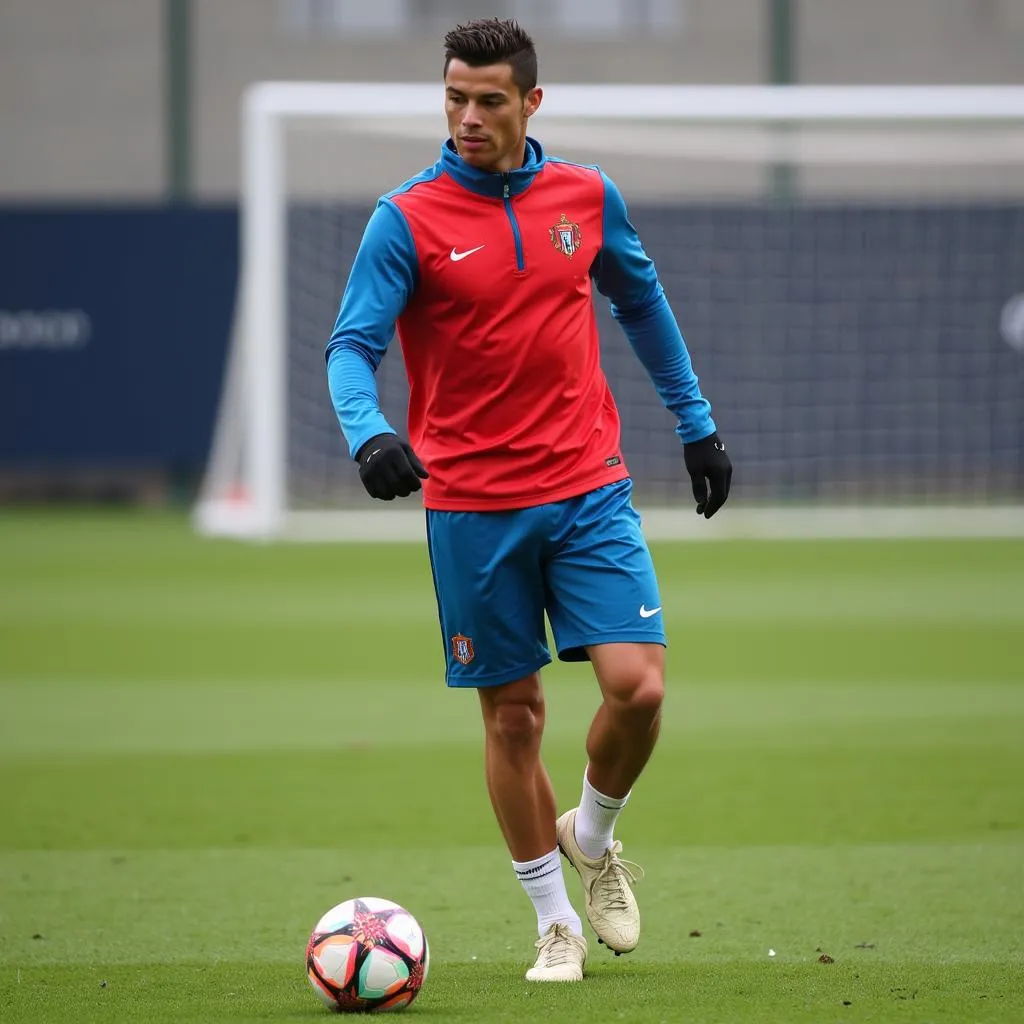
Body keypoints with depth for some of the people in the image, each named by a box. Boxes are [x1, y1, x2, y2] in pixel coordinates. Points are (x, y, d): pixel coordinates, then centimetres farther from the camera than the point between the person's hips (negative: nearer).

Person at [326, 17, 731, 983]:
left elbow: (642, 303, 19)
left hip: (590, 488, 2)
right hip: (471, 506, -2)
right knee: (513, 716, 4)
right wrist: (369, 433, -33)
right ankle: (557, 922, 20)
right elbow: (352, 345, -13)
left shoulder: (587, 196, 4)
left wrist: (696, 423, 22)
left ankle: (593, 835, 18)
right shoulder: (407, 218, -7)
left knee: (637, 685, -12)